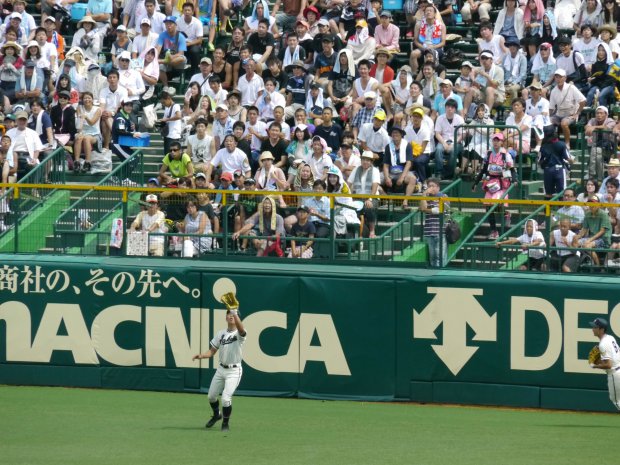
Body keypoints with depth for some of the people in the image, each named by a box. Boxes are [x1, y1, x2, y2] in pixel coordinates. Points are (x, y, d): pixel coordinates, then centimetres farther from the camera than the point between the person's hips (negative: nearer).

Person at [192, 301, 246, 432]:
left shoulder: (239, 334, -11)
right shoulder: (220, 334, 6)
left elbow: (241, 328, -37)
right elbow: (212, 351, 10)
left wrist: (234, 311, -42)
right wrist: (202, 356, -10)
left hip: (234, 371, -6)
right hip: (221, 369, 6)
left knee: (226, 398, -17)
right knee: (211, 396, 15)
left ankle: (225, 423, 5)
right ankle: (216, 415, 45)